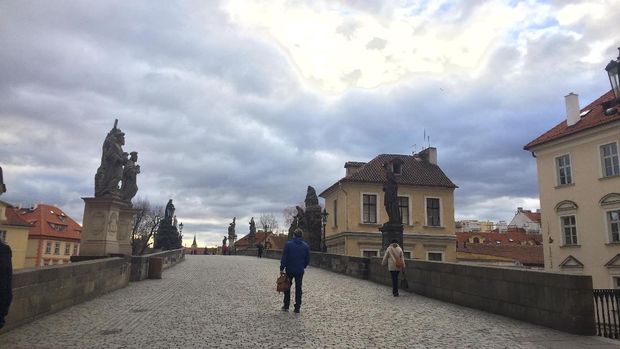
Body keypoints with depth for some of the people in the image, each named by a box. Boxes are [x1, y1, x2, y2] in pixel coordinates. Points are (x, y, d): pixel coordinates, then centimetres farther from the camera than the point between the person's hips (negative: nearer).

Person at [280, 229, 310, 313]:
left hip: (289, 270, -2)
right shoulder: (306, 246, 0)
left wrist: (282, 268, -3)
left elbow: (284, 258, -9)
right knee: (298, 289, 8)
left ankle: (286, 306, 18)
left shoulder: (288, 244, -9)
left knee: (287, 287, 14)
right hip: (300, 271, 2)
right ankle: (297, 308, 9)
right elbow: (307, 260, 5)